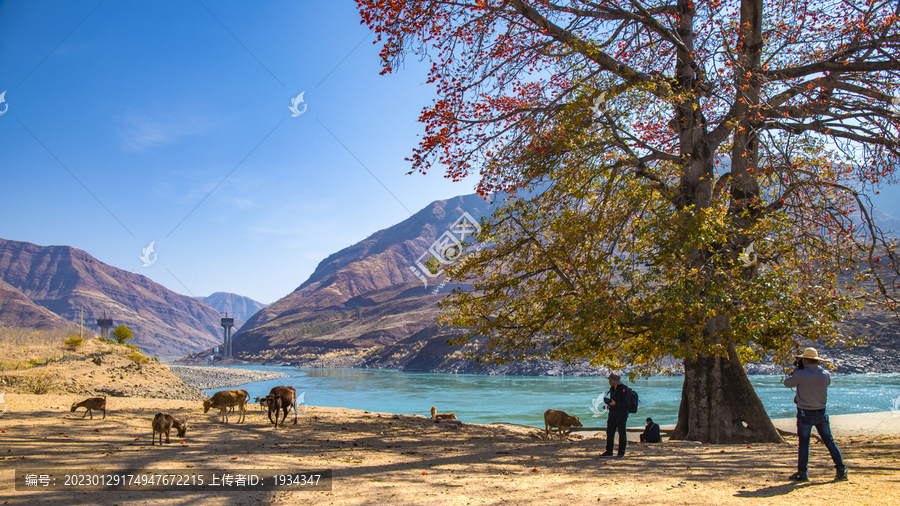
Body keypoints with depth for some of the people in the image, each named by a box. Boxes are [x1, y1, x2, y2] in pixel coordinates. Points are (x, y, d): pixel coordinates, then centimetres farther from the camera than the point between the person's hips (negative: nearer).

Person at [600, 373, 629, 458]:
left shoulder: (623, 389, -16)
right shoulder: (612, 388, 7)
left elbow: (626, 404, -15)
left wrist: (615, 404, -22)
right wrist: (609, 404, 1)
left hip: (621, 415, -7)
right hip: (612, 415, 7)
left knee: (621, 433, 4)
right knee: (609, 433, 6)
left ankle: (621, 452, 15)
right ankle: (609, 452, 12)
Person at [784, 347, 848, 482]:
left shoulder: (800, 374, -17)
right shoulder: (825, 374, -3)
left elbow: (787, 382, -1)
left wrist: (796, 368, 7)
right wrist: (815, 367, 17)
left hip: (805, 414, -4)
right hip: (821, 413, 4)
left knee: (804, 444, 3)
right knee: (830, 442, 13)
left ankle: (802, 474, 8)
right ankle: (841, 471, 16)